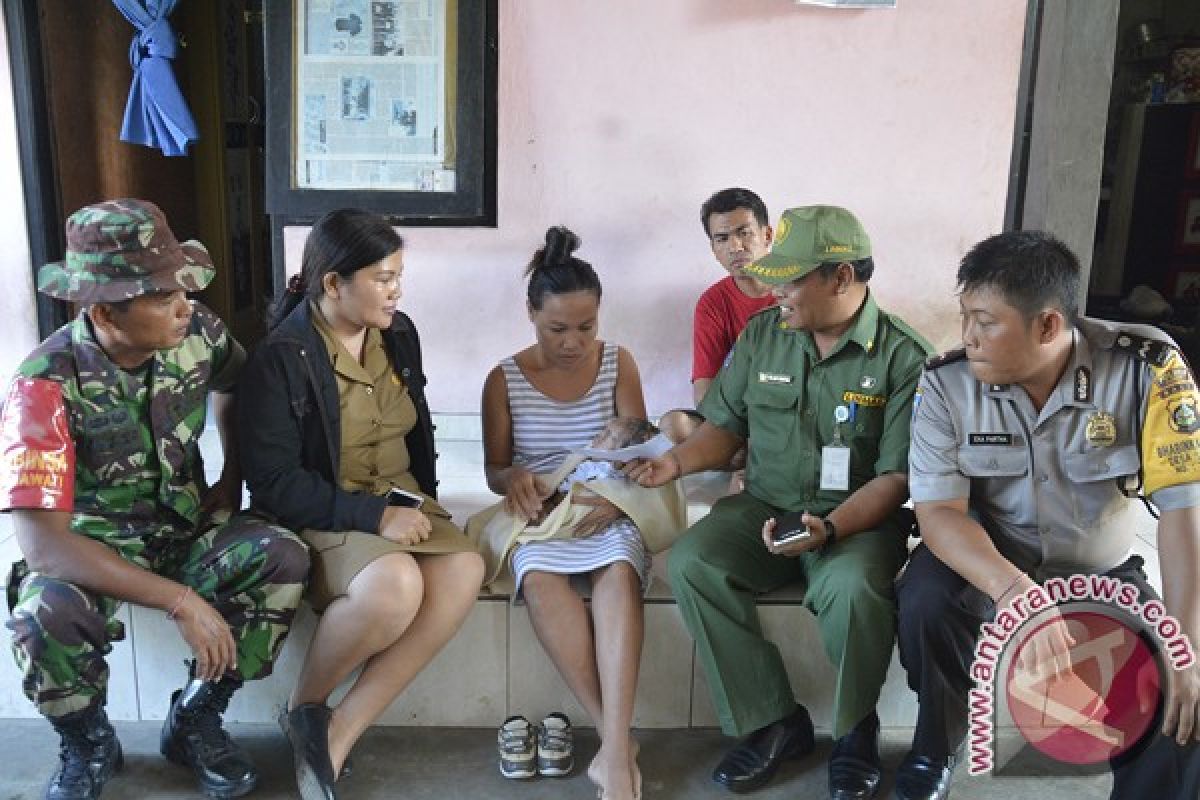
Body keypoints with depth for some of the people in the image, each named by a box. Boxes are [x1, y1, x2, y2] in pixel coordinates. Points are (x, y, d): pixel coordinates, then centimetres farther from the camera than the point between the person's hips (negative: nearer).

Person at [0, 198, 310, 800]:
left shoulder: (196, 334, -12)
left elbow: (232, 388, 15)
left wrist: (232, 480, 3)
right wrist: (181, 600, -34)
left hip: (186, 531, 3)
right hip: (90, 552, -3)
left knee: (281, 557, -25)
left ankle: (195, 720, -2)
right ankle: (89, 745, 0)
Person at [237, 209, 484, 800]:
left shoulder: (399, 334, 5)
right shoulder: (281, 358, -14)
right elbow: (274, 483, -16)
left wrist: (419, 503, 6)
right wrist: (373, 516, -23)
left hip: (399, 501, 6)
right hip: (320, 516, -6)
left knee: (464, 571, -26)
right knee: (394, 586, -36)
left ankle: (338, 734, -17)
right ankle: (303, 708, -4)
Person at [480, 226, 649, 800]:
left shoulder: (618, 364, 4)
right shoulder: (504, 380, 2)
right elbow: (494, 469, 8)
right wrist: (513, 480, -17)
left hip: (606, 510, 0)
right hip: (538, 515, 0)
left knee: (619, 570, -35)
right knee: (540, 576, -35)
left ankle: (614, 752, -39)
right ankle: (617, 738, -31)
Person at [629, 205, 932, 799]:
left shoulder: (904, 357, -8)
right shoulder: (762, 334, 4)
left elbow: (896, 477, -11)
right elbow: (725, 426, 12)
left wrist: (831, 528, -27)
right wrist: (677, 461, -9)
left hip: (858, 519, -4)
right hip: (764, 507, 4)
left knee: (851, 588, -35)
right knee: (690, 562, -23)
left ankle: (855, 729, -3)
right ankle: (774, 722, -8)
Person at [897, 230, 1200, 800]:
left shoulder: (1148, 368, -20)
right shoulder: (946, 383, -17)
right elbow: (939, 511, -21)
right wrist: (1012, 589, -41)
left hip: (1102, 575, 1)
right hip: (988, 561, 0)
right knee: (924, 600, -30)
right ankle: (935, 750, -1)